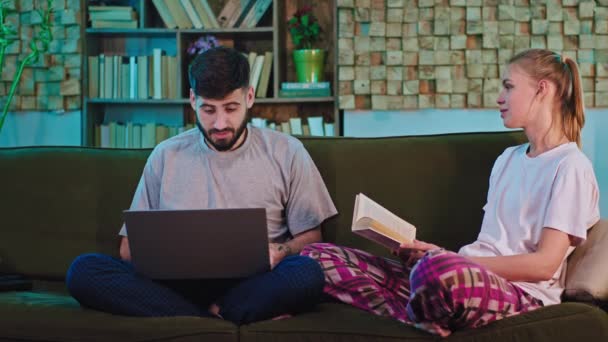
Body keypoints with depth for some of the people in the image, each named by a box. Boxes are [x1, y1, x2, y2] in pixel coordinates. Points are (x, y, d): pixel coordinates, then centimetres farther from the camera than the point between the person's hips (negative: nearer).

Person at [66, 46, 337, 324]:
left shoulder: (286, 153, 9)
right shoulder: (166, 156, 12)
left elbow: (310, 236, 12)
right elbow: (129, 246, 13)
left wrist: (279, 252, -12)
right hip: (179, 285, 2)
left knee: (308, 273, -36)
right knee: (83, 270, -26)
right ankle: (227, 320, -28)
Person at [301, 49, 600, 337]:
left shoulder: (570, 166, -1)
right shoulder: (508, 158, 26)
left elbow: (545, 264, -9)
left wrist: (454, 259, -11)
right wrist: (435, 253, 1)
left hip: (522, 293, -9)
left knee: (439, 269, -46)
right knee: (319, 256, -7)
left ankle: (418, 318, -12)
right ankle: (430, 321, -25)